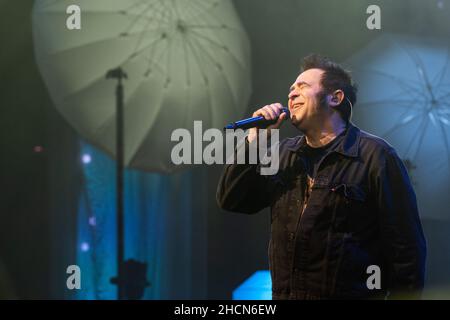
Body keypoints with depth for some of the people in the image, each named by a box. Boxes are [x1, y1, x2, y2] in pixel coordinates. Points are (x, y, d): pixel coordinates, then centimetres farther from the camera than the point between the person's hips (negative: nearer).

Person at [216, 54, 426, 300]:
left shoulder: (375, 156, -9)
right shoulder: (283, 154, 10)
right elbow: (230, 201, 7)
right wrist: (254, 140, -2)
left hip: (350, 293, -5)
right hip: (283, 293, 6)